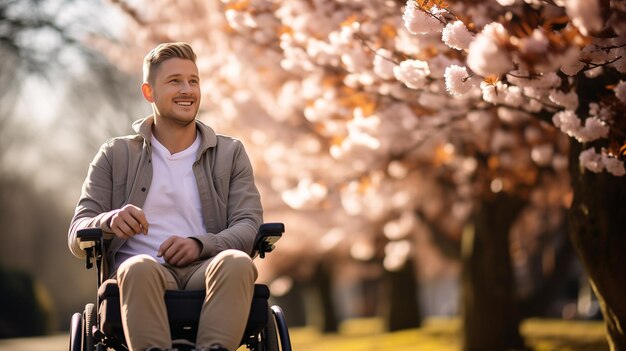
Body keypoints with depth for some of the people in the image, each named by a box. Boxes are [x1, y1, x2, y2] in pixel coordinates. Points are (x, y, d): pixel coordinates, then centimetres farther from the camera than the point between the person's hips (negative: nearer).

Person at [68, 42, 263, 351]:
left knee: (237, 263, -35)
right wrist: (109, 221, -15)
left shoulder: (231, 154, 19)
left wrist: (200, 244, -15)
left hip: (204, 269, 1)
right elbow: (77, 238, 10)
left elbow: (249, 226, 6)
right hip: (140, 277, -1)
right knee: (140, 268, -38)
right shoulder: (116, 155, 17)